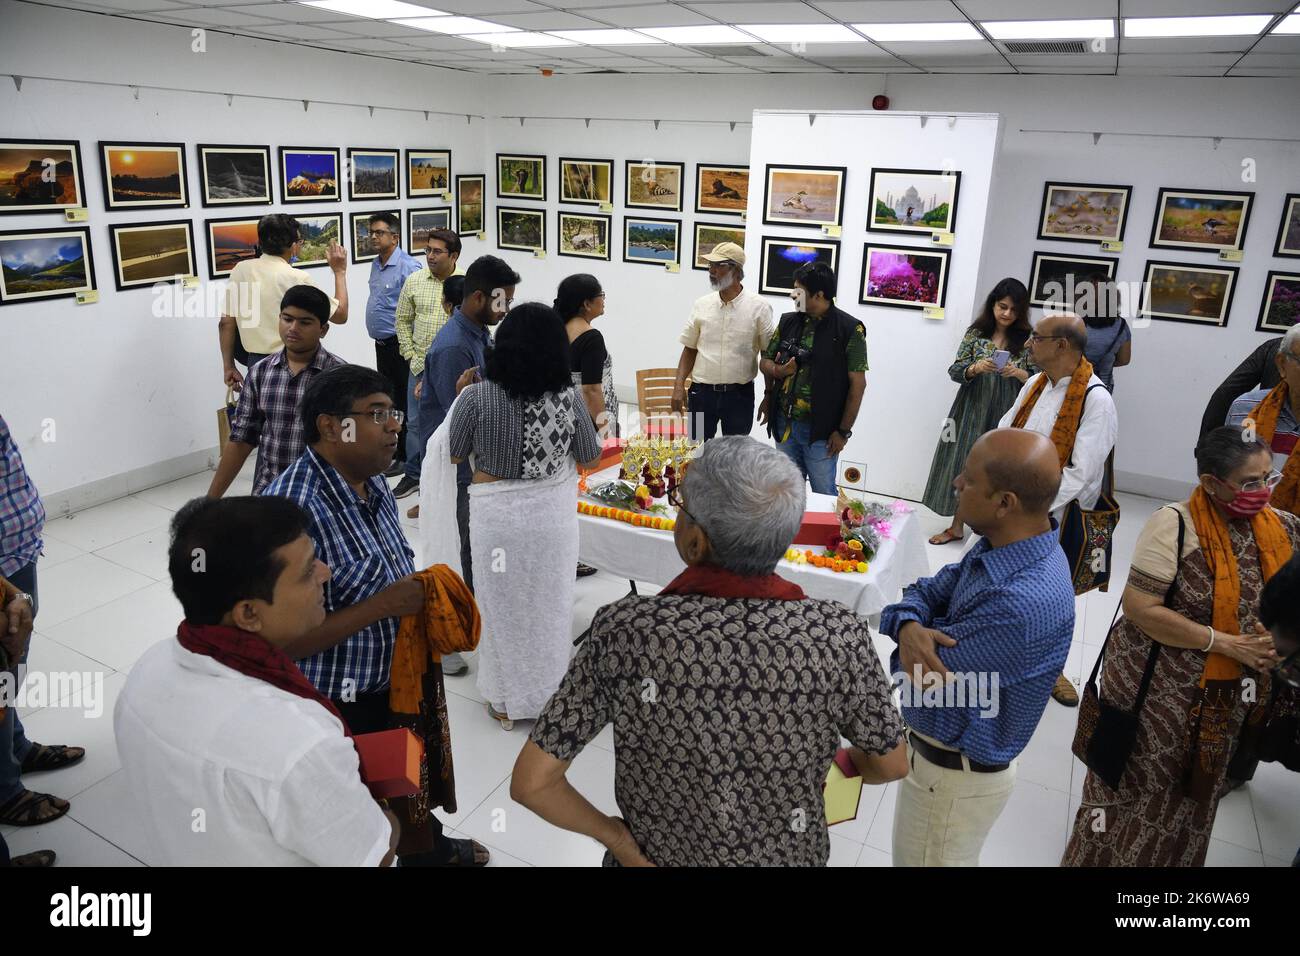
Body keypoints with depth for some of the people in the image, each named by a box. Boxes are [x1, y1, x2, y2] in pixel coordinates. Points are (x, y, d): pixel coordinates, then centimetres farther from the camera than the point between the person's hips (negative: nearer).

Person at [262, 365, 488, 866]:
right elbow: (283, 643, -29)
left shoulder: (373, 481, -2)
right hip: (335, 709, -8)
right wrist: (382, 606, -29)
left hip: (393, 682, 8)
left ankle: (427, 847, 57)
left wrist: (421, 592, -5)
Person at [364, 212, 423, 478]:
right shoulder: (376, 264, 12)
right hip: (382, 344, 9)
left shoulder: (409, 267, -18)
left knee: (404, 401, -1)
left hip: (399, 344, -9)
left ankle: (405, 458, 8)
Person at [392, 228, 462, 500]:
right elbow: (403, 320, 11)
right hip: (420, 365, 3)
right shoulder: (414, 281, 2)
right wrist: (410, 354, 5)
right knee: (416, 422, 11)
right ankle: (414, 475, 26)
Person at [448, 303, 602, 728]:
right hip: (554, 510, 2)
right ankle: (551, 693, 35)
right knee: (551, 602, 18)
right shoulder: (569, 397, -10)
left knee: (504, 604, 15)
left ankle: (506, 701, 30)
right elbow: (591, 457, 2)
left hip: (498, 513, -1)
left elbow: (455, 455, -1)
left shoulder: (476, 397, -15)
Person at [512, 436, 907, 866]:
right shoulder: (838, 636, -27)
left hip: (656, 854, -1)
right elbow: (891, 763, -9)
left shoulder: (623, 630, -29)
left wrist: (613, 835, -8)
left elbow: (530, 782, -23)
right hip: (786, 853, 1)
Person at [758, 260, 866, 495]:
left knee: (823, 492, 8)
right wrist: (776, 370, -9)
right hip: (784, 423, 5)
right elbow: (765, 361, 15)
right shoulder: (788, 322, 5)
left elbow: (857, 383, -10)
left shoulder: (849, 329, -10)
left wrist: (843, 431, -10)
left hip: (820, 430, -5)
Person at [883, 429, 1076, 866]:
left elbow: (923, 672, -30)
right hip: (938, 751, 8)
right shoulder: (1003, 546, -7)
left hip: (953, 775, -8)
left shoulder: (1023, 604, -38)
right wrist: (909, 626, -24)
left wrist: (922, 639, -7)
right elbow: (925, 593, -1)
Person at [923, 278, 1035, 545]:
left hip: (1005, 416, -1)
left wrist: (1019, 373, -21)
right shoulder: (975, 333, 1)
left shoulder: (1028, 339, -2)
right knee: (962, 465, 7)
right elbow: (954, 371, -1)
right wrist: (975, 368, -20)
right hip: (971, 412, 2)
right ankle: (957, 526, 21)